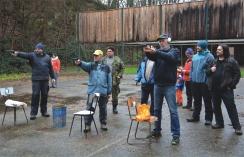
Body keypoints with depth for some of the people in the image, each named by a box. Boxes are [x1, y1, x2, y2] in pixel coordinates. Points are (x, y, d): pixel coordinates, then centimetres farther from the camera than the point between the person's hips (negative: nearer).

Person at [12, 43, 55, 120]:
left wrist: (52, 77, 13)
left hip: (45, 79, 3)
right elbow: (25, 54, -20)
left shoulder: (47, 57, 8)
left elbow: (50, 68, 13)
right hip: (36, 79, -2)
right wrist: (18, 54, -39)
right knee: (35, 95, -5)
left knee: (45, 95, 9)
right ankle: (33, 113, 3)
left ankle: (44, 111, 22)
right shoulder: (33, 55, 0)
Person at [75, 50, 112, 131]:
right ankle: (87, 125, 11)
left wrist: (109, 92, 5)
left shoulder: (106, 67, 7)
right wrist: (80, 63, -42)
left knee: (103, 109, 11)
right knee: (89, 108, 1)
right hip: (92, 91, 0)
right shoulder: (91, 65, 5)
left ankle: (103, 124, 25)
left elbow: (109, 80, 8)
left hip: (103, 92, 1)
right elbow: (85, 65, -19)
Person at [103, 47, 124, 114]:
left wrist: (119, 75, -4)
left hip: (115, 80, -1)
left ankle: (115, 108, 22)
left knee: (115, 95, 8)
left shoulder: (117, 59, 2)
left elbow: (122, 68, 6)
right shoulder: (103, 59, 8)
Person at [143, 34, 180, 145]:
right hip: (157, 84, 5)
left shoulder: (174, 51, 0)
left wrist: (155, 52, -34)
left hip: (169, 85, -5)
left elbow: (170, 57, -23)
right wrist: (147, 52, -32)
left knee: (173, 110, -2)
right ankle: (157, 130, 27)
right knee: (157, 109, 13)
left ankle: (176, 135, 3)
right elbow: (152, 57, -10)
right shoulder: (158, 52, 11)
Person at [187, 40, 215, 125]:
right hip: (195, 82, 6)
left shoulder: (209, 56, -8)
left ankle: (208, 118, 12)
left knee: (207, 101, 4)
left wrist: (208, 80, -16)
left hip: (204, 82, -6)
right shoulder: (195, 56, 11)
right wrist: (191, 77, 9)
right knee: (196, 100, 16)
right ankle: (195, 116, 27)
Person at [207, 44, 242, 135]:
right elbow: (208, 73, 20)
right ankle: (219, 123, 28)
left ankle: (237, 127, 4)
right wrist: (210, 70, -3)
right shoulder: (214, 62, 15)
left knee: (231, 108, -4)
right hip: (215, 89, 6)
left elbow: (237, 74, -4)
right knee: (216, 107, 13)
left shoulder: (231, 61, -2)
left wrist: (231, 85, -12)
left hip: (226, 89, -6)